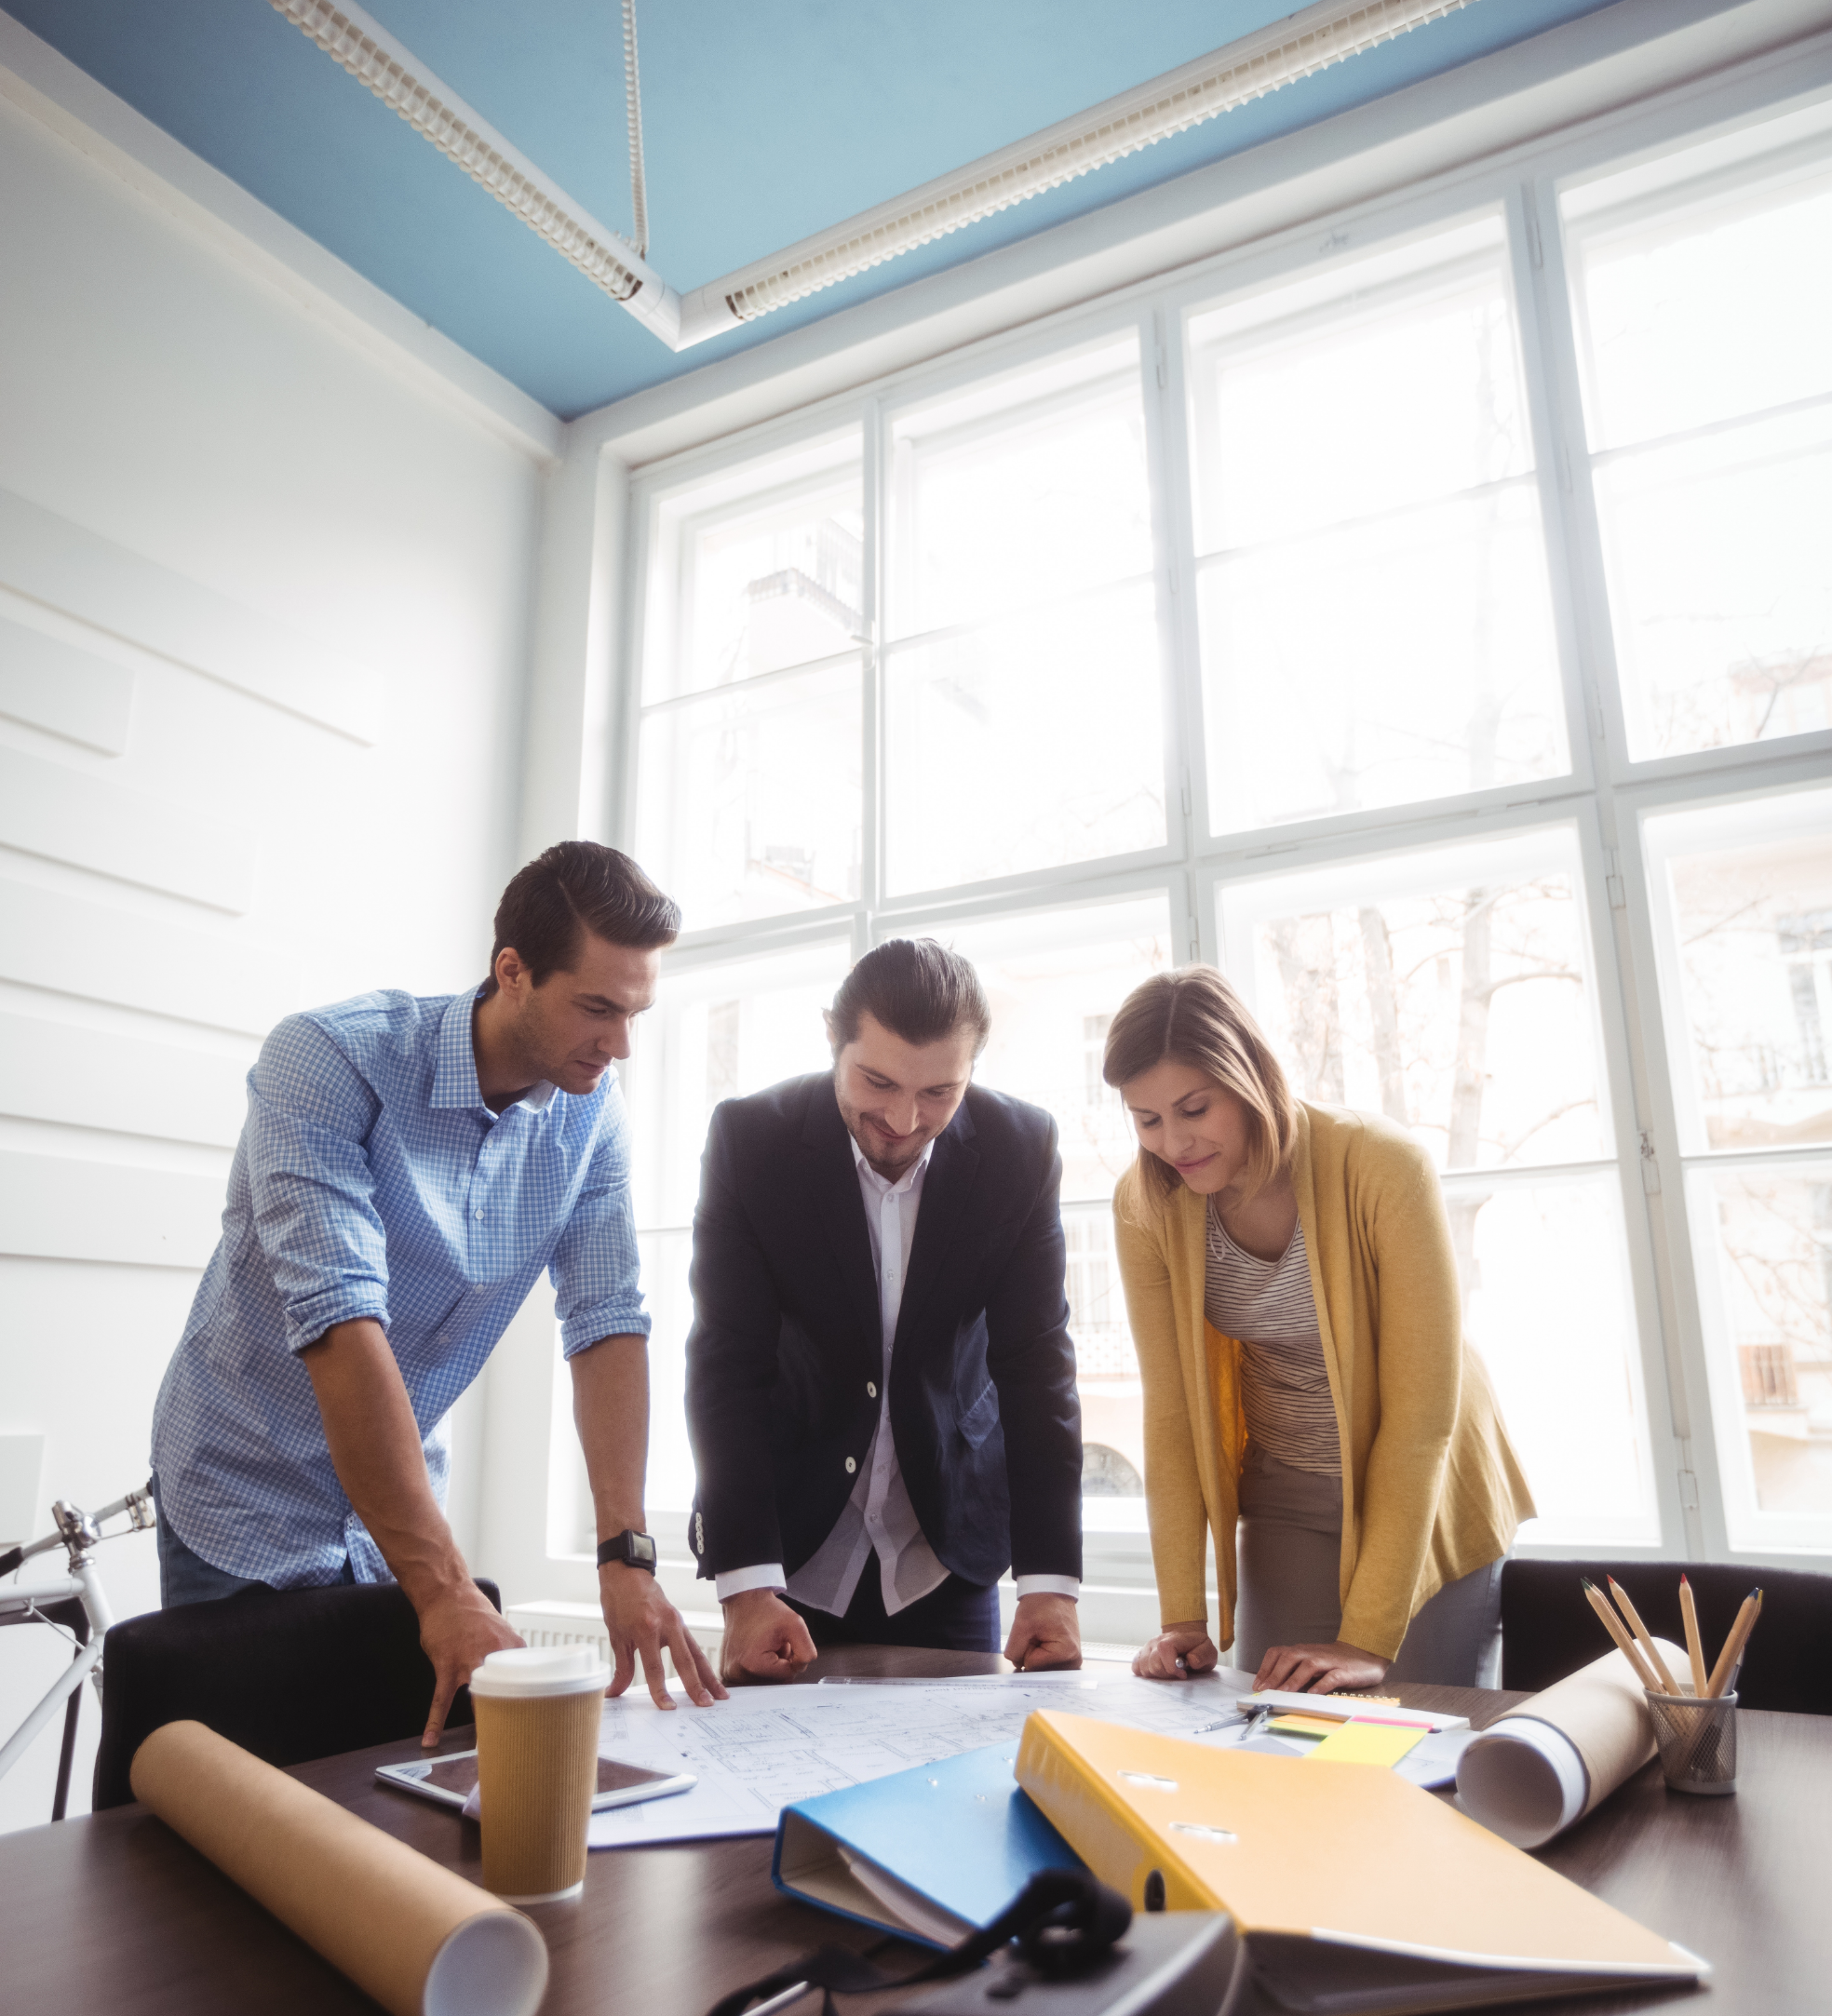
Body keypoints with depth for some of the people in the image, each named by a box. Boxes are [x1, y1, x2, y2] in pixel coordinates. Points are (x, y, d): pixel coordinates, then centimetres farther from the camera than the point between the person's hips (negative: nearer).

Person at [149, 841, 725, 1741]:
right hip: (252, 1500, -4)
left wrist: (626, 1557, -21)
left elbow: (606, 1323, -12)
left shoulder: (593, 1112, -9)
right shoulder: (328, 1057, -25)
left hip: (406, 1496, 4)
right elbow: (340, 1321, -34)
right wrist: (444, 1589, -38)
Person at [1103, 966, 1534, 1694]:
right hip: (1284, 1503, 3)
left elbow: (1420, 1411, -24)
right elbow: (1170, 1408, -10)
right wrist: (1183, 1617, -14)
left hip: (1421, 1492, -2)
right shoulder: (1145, 1204, -14)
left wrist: (1369, 1638, -24)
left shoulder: (1384, 1167, -26)